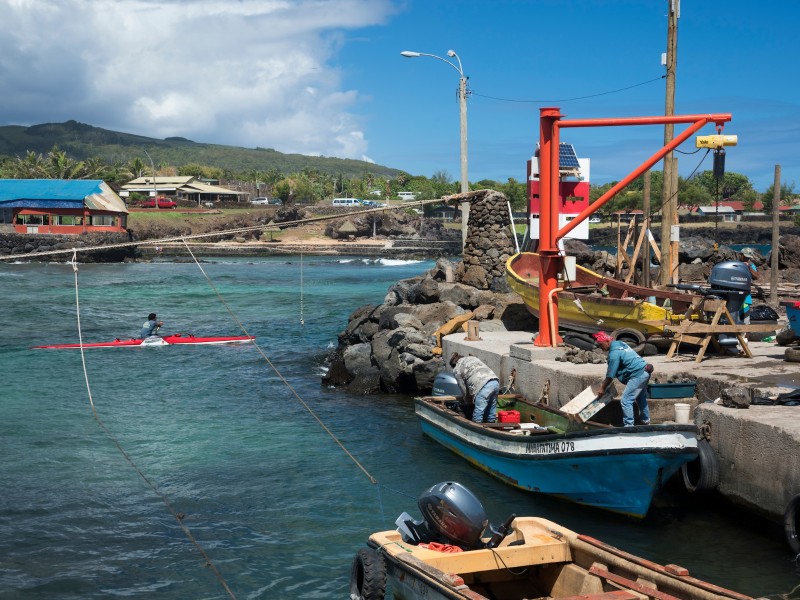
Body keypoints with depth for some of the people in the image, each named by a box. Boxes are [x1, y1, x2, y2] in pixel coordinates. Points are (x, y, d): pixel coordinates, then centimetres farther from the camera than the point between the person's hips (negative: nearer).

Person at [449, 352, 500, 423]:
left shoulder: (457, 370, 16)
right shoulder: (473, 358, 32)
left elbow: (463, 387, 17)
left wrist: (467, 401, 33)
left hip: (483, 387, -6)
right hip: (495, 382, 6)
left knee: (478, 412, -3)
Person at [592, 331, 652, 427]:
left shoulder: (614, 353, -18)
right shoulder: (619, 344, 13)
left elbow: (610, 375, -12)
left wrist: (603, 388, -1)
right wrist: (605, 382, 25)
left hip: (638, 375, -11)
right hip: (644, 371, 11)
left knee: (626, 401, -8)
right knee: (641, 398, 25)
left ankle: (628, 426, -7)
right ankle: (646, 421, 39)